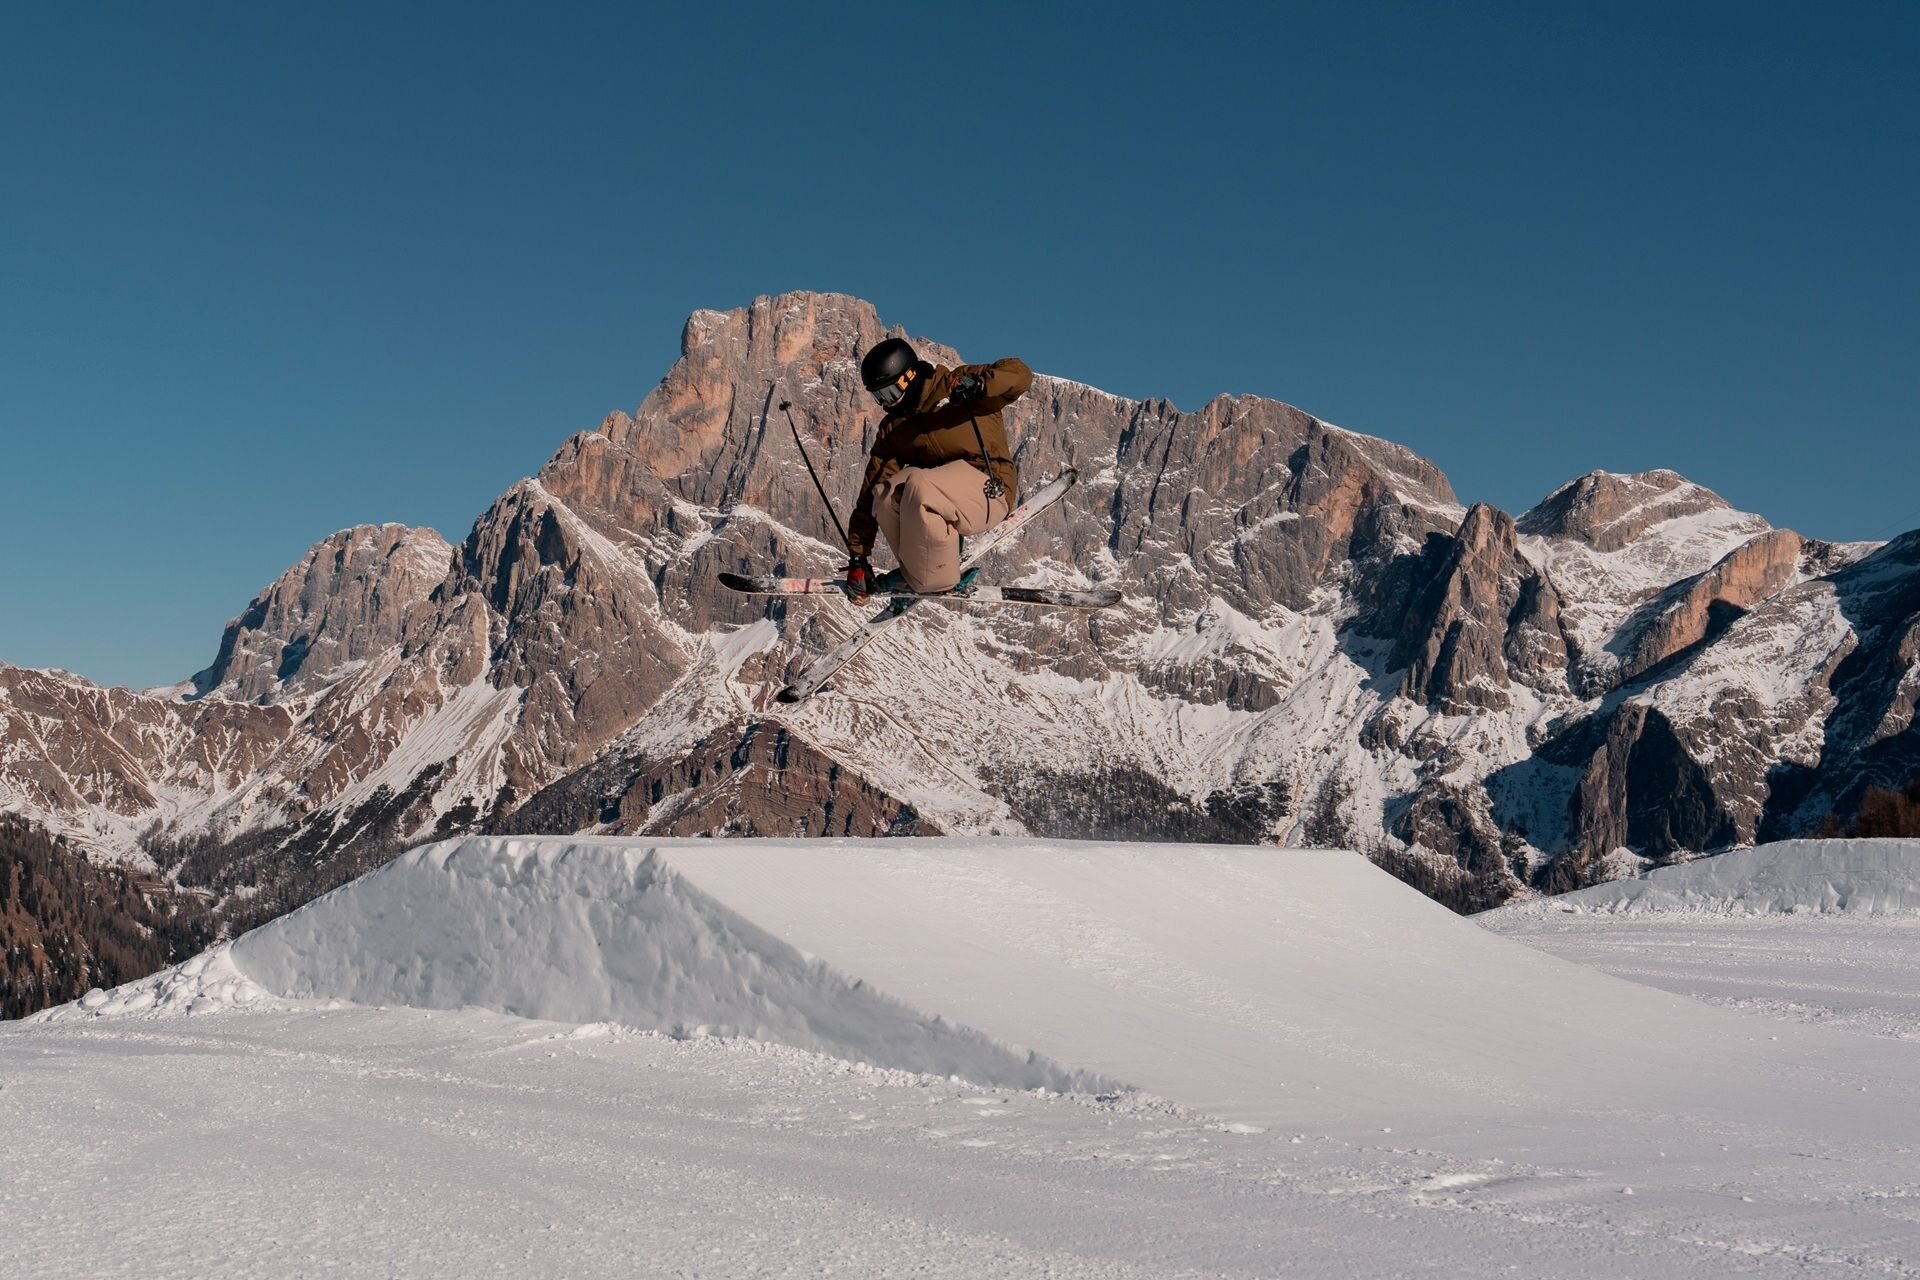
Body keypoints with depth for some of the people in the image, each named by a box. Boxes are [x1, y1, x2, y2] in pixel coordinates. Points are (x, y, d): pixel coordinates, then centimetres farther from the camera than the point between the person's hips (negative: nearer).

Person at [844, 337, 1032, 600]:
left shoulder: (955, 385, -2)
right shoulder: (892, 429, 11)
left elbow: (1018, 373, -12)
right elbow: (870, 492, 6)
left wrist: (978, 384, -31)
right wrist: (858, 557, 1)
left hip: (989, 490, -5)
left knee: (918, 486, -33)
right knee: (885, 492, -24)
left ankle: (932, 580, -17)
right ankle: (913, 572, -6)